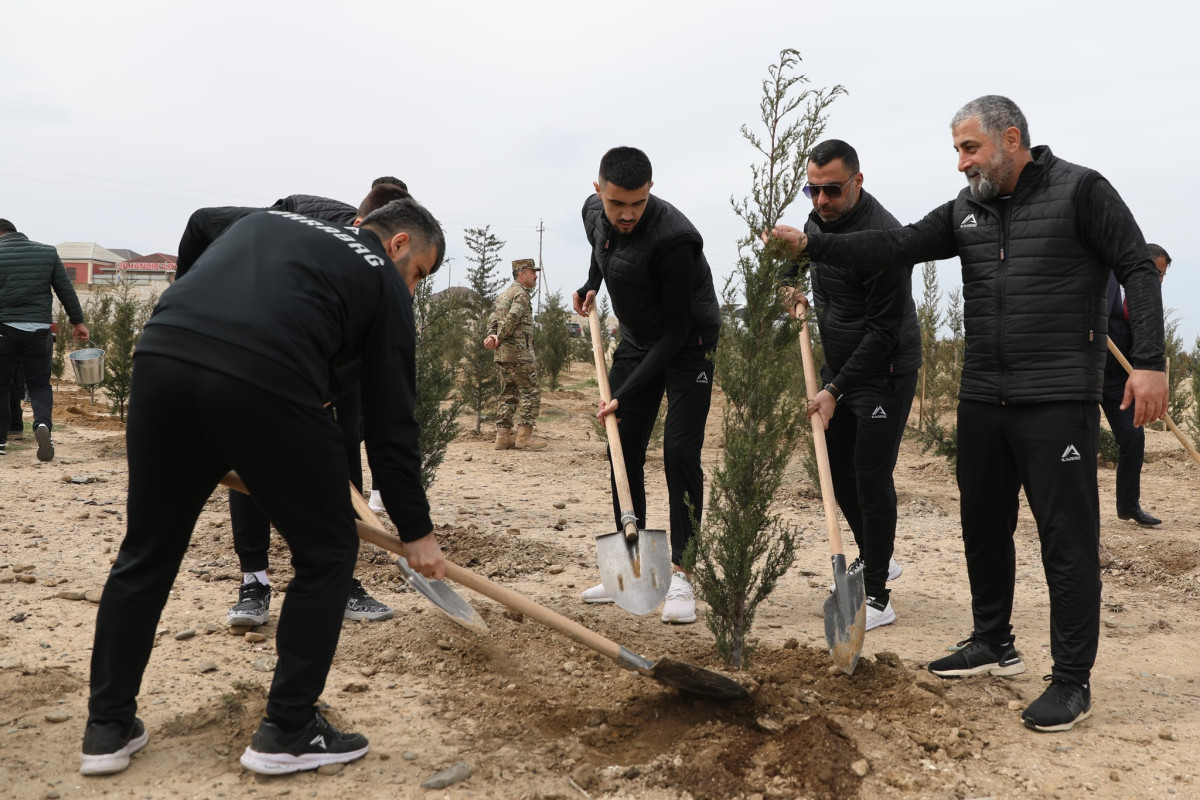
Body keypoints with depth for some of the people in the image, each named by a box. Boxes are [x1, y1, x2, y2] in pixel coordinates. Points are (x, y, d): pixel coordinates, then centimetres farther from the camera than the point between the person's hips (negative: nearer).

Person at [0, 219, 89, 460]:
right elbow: (66, 290, 7)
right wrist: (77, 321, 12)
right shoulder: (48, 252, 7)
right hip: (38, 330, 2)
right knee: (39, 384, 10)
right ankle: (43, 423, -18)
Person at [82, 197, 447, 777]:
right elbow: (391, 421, 15)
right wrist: (416, 532, 23)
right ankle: (287, 734, 19)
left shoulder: (267, 223, 34)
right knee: (328, 552, 14)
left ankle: (108, 729, 31)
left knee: (147, 552, 21)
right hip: (264, 385, -5)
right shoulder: (383, 283, 18)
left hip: (161, 356, 6)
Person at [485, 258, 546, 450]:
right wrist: (499, 338, -11)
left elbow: (493, 320, 13)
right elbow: (512, 318, -20)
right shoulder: (521, 293, -9)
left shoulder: (503, 294, 21)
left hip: (503, 354, 9)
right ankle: (524, 436, -7)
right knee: (530, 393, -5)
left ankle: (503, 436, 10)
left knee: (508, 394, 11)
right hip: (519, 353, -9)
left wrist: (491, 337, -3)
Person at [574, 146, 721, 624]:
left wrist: (627, 394, -28)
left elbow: (677, 329, -28)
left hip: (688, 347, -6)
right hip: (636, 342, 7)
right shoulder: (594, 213, -9)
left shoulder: (672, 238, -32)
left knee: (680, 453, -17)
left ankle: (681, 574, -6)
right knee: (624, 453, 4)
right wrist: (591, 286, 5)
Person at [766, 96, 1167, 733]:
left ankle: (1073, 680, 9)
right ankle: (994, 645, 33)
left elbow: (1137, 270, -5)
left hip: (1058, 400, -6)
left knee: (1067, 537, -2)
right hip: (982, 399, 7)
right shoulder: (966, 210, 12)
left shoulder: (1079, 191, -4)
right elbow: (896, 248, 4)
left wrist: (1148, 361, -14)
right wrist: (810, 245, -7)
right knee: (983, 526, 15)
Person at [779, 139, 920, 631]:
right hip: (841, 364, 9)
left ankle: (877, 597, 0)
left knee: (871, 475, -10)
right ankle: (874, 557, 35)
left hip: (885, 373, -9)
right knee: (836, 466, 15)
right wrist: (796, 288, 2)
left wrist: (835, 389, -27)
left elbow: (884, 330, -26)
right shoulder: (819, 220, 1)